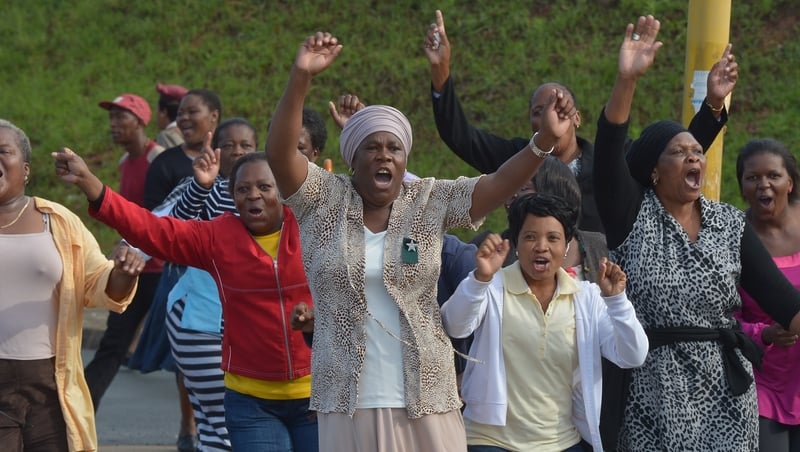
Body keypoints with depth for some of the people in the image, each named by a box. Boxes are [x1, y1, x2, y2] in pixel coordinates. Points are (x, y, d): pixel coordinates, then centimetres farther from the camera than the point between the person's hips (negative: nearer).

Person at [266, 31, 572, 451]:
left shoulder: (430, 202, 3)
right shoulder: (323, 201, -1)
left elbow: (497, 185, -7)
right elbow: (279, 152, -14)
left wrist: (544, 140, -23)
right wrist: (300, 77, -27)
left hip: (423, 395, 1)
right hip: (347, 399, -1)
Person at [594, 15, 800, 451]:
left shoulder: (732, 225, 6)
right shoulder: (631, 215, -1)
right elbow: (609, 149, -16)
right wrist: (626, 80, -30)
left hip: (725, 390, 2)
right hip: (652, 389, -2)